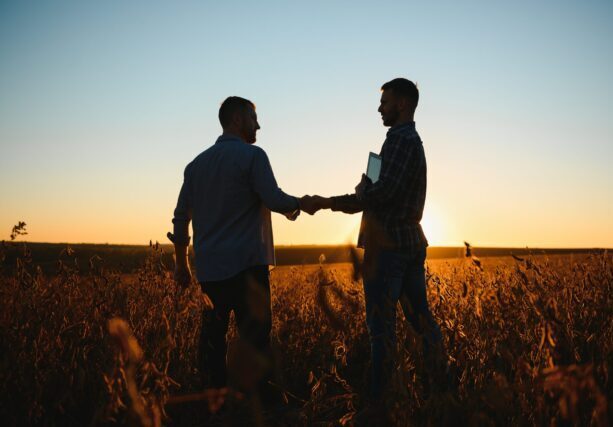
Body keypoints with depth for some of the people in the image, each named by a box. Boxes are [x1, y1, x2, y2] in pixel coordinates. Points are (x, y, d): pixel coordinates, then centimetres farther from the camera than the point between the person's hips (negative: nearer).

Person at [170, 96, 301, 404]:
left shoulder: (197, 163, 14)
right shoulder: (251, 155, -5)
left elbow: (181, 216, 14)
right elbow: (274, 200, -13)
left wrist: (181, 264, 20)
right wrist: (298, 204, 8)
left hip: (209, 270, 6)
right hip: (246, 266, -6)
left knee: (212, 340, 9)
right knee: (255, 340, -1)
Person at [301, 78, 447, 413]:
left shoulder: (400, 137, -12)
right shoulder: (415, 141, 18)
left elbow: (384, 191, -23)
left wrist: (326, 203, -19)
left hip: (388, 244, -10)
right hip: (412, 242, 10)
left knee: (381, 325, -5)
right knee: (420, 316, 15)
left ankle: (378, 400, 1)